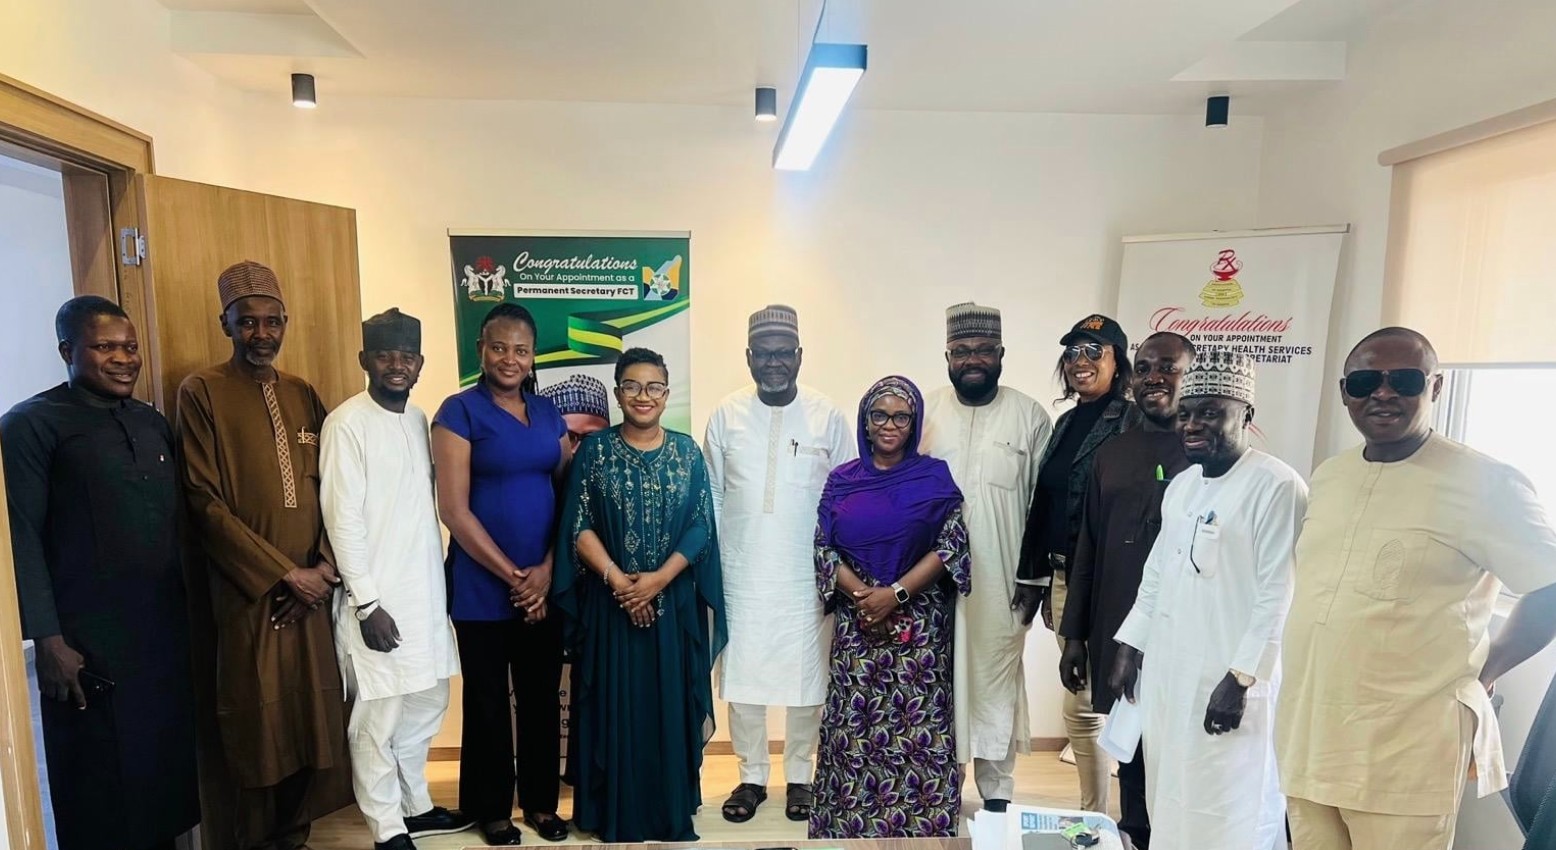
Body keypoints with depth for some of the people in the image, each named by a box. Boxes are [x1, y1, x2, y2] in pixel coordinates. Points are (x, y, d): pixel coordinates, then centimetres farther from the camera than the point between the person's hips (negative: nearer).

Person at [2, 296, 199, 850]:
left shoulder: (152, 423, 12)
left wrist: (191, 611, 12)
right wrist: (47, 641, -15)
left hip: (165, 633, 5)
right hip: (88, 645, -5)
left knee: (165, 768, 13)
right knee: (101, 788, 8)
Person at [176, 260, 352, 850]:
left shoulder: (303, 394, 12)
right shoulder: (201, 392, -4)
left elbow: (328, 486, 10)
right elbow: (205, 502, -10)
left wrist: (325, 562, -4)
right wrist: (283, 573, -12)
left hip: (312, 586, 4)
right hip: (250, 592, -4)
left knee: (312, 718, 9)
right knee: (261, 725, 5)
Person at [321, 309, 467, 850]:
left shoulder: (419, 419, 9)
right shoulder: (347, 423, -11)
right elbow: (343, 520, -14)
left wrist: (439, 583, 11)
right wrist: (366, 602, -16)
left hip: (426, 591, 7)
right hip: (378, 596, -7)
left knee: (426, 704, 16)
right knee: (378, 718, 3)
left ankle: (415, 806, 33)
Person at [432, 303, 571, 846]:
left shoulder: (547, 412, 7)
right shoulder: (460, 411, -7)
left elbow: (567, 494, 7)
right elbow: (454, 510, -12)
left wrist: (546, 570, -5)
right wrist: (513, 576, -12)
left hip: (545, 585, 4)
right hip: (483, 588, -4)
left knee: (542, 697, 14)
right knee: (488, 701, 10)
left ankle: (541, 801, 31)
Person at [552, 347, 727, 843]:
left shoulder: (687, 451, 3)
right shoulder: (595, 449, 0)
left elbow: (701, 526, -2)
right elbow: (578, 527, -4)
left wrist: (659, 578, -13)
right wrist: (618, 579, -14)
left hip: (674, 602, 1)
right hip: (610, 602, -1)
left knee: (669, 704, 8)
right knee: (615, 706, 6)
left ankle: (671, 814, 24)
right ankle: (617, 816, 22)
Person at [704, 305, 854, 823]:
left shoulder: (826, 416, -2)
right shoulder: (727, 415, 1)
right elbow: (711, 499, 6)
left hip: (805, 578, -1)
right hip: (742, 577, 1)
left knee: (807, 680, 9)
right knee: (741, 679, 9)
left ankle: (799, 776, 30)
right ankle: (751, 776, 29)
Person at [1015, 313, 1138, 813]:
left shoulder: (1132, 422, -9)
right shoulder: (1067, 422, 13)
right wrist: (1037, 578, 15)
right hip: (1063, 578, 7)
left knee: (1081, 704, -2)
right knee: (1084, 701, 16)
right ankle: (1095, 814, 30)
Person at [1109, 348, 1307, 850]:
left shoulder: (1277, 486, -12)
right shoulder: (1180, 486, 11)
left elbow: (1278, 596, -16)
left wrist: (1240, 679, -18)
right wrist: (1130, 648, 13)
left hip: (1228, 681, -7)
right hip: (1165, 673, 7)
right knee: (1169, 803, 15)